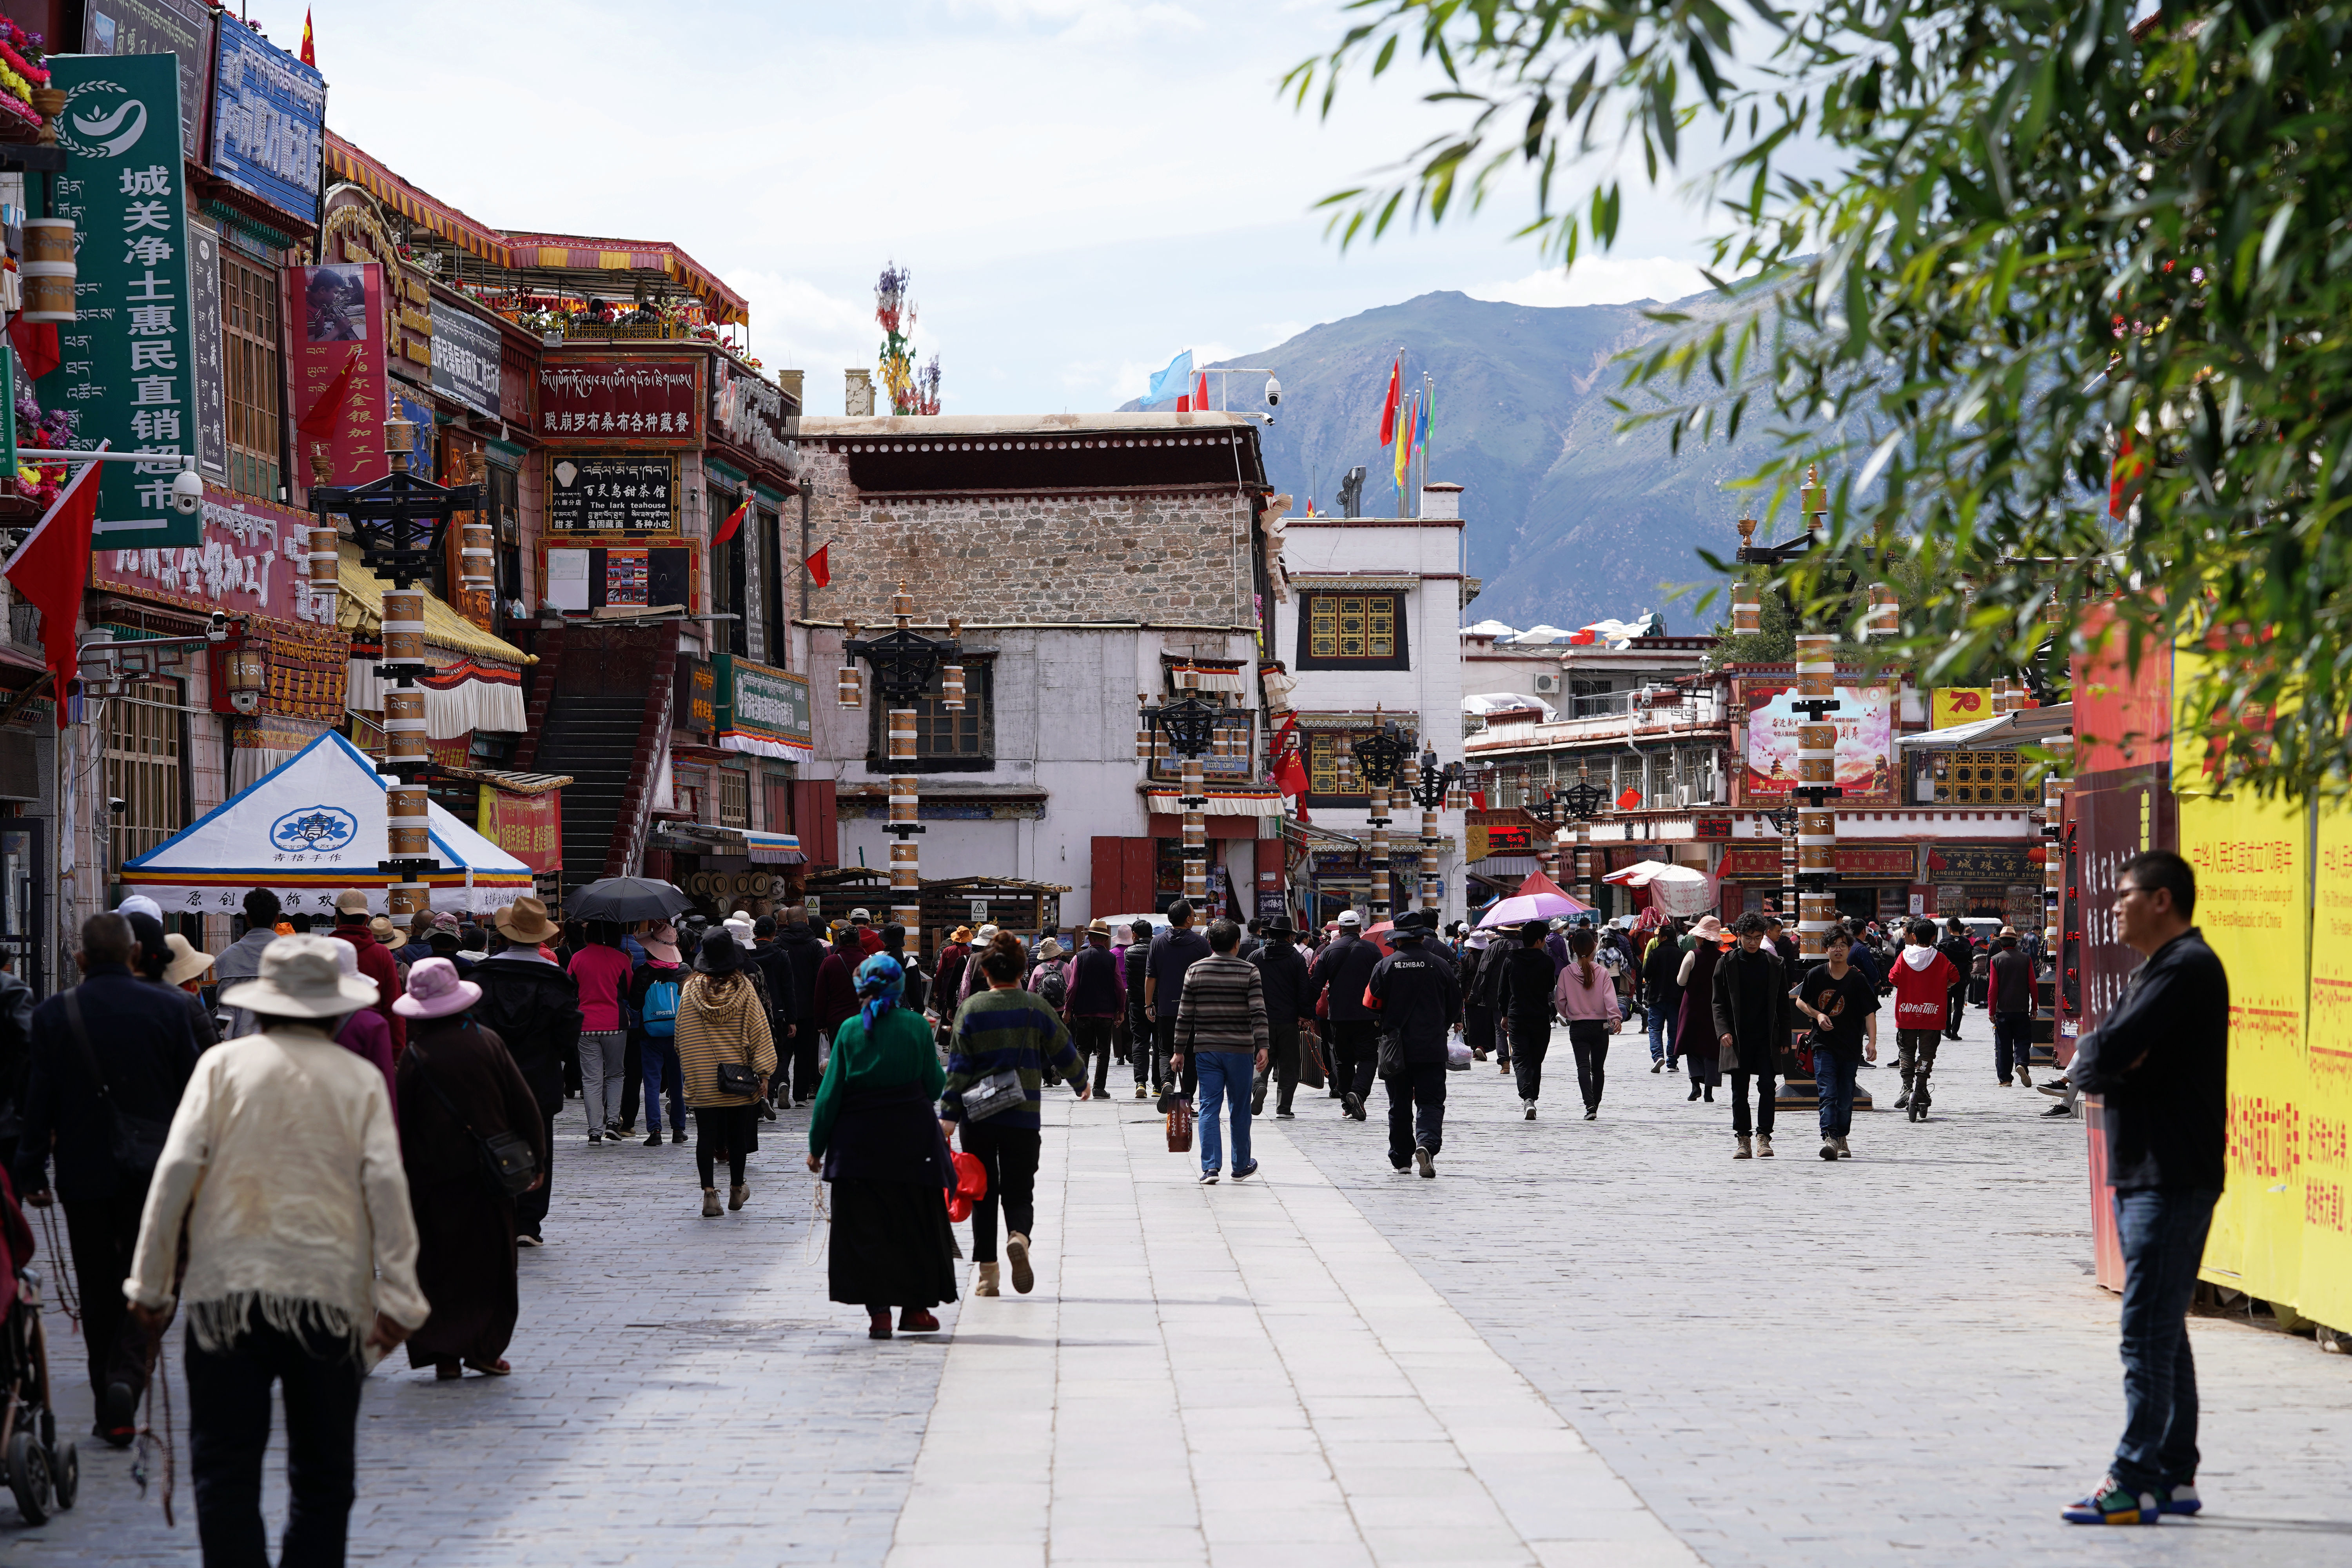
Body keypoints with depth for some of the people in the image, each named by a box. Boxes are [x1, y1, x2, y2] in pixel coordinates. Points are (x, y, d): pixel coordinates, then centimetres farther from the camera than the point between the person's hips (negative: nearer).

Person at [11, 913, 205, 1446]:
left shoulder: (53, 1015, -5)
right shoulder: (168, 1008, -5)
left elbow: (39, 1101, -3)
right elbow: (193, 1092, 0)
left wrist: (30, 1171, 4)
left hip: (85, 1175, 0)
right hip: (153, 1173, 0)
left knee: (99, 1292, 9)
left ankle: (110, 1409, 6)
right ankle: (127, 1378, -12)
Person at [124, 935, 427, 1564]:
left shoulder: (224, 1064, 3)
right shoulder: (361, 1079, 5)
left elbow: (177, 1171, -3)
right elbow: (386, 1186, -3)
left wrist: (150, 1283, 3)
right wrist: (399, 1296, -2)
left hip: (229, 1286, -1)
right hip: (331, 1293, 1)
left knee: (225, 1468, 2)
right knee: (323, 1473, 10)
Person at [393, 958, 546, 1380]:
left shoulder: (415, 1056, -7)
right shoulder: (488, 1043, -2)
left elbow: (402, 1120, -4)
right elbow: (524, 1104, 2)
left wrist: (400, 1177, 5)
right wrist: (535, 1160, 11)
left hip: (434, 1175, -1)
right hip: (489, 1169, 1)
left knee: (438, 1265, 6)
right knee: (490, 1260, 11)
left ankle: (444, 1353, 4)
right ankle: (485, 1348, 10)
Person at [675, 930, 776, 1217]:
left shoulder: (691, 989, -2)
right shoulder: (744, 989, -5)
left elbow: (682, 1034, 7)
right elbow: (758, 1032, -6)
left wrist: (687, 1069, 20)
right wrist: (763, 1073, -3)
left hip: (701, 1077, 0)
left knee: (706, 1134, 0)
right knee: (737, 1132, 14)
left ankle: (709, 1192, -12)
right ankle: (737, 1189, 27)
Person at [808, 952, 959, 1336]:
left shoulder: (850, 1030, -4)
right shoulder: (917, 1026, -4)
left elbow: (831, 1093, -2)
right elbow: (935, 1086, 2)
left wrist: (816, 1145, 5)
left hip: (859, 1141, 0)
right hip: (912, 1139, 1)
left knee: (865, 1227, 4)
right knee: (915, 1224, 13)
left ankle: (879, 1311, -4)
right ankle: (915, 1308, 17)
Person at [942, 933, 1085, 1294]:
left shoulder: (972, 1009, -2)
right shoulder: (1037, 1008, 1)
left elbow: (958, 1066, -5)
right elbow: (1065, 1052, 10)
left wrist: (948, 1114, -3)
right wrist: (1081, 1084, 30)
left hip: (978, 1116, 0)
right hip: (1023, 1117, 0)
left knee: (983, 1195, 9)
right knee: (1019, 1192, 7)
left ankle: (987, 1274, 6)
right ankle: (1019, 1237, -26)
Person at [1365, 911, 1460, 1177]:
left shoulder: (1384, 967, -5)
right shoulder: (1440, 966, -2)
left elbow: (1372, 1004, -1)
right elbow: (1455, 1005, 8)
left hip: (1396, 1047, 0)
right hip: (1432, 1048, 0)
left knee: (1399, 1105, 11)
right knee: (1431, 1100, 1)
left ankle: (1401, 1159, 17)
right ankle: (1427, 1142, -25)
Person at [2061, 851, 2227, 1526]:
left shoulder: (2186, 969, -14)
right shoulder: (2153, 972, 19)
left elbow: (2108, 1054, -22)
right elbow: (2089, 1066, 12)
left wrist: (2092, 1059, -1)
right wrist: (2098, 1064, -9)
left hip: (2173, 1178, -11)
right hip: (2143, 1173, 11)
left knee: (2148, 1331, -11)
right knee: (2163, 1331, 13)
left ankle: (2134, 1484, -11)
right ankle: (2174, 1476, 19)